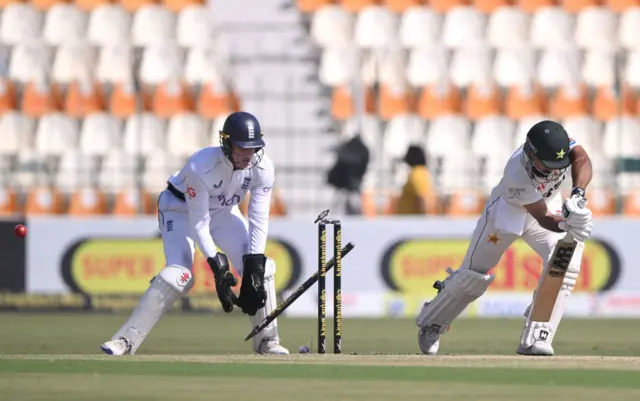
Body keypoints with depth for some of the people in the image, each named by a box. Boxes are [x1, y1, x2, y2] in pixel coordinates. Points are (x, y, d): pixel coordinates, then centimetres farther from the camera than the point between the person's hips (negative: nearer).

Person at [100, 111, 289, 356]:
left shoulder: (262, 168, -24)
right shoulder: (201, 167, -37)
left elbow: (259, 219, -20)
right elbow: (198, 224, -31)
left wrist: (254, 265, -28)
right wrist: (217, 265, -34)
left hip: (222, 211, 5)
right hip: (181, 208, -5)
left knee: (262, 268, -11)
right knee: (178, 274, -24)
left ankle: (267, 341, 4)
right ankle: (126, 341, -21)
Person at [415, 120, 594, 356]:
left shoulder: (559, 142, -30)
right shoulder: (516, 175, -40)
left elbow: (582, 160, -43)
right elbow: (542, 218, -40)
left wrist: (578, 194, -61)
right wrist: (567, 225, -60)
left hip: (548, 203, 4)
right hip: (506, 210, -4)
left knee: (565, 265, -19)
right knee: (472, 277, 2)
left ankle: (535, 342, -14)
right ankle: (431, 324, 29)